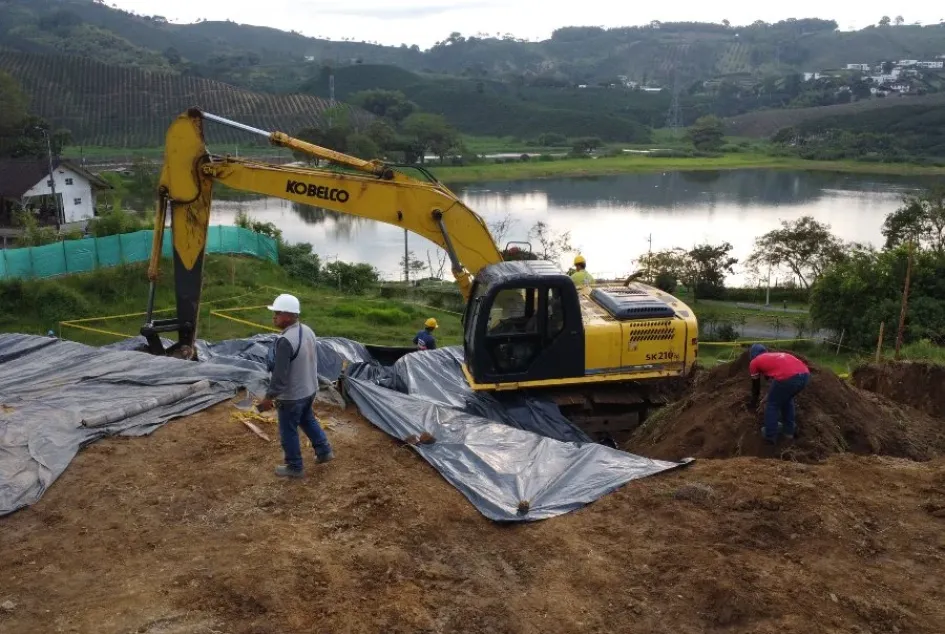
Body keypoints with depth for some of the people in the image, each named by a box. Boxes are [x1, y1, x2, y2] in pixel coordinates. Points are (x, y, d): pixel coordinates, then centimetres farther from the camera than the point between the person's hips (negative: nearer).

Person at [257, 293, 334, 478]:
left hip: (292, 395, -8)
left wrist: (269, 397, -18)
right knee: (308, 420, 30)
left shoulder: (285, 341, -31)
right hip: (310, 389, 8)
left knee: (288, 432, 11)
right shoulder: (307, 331, -3)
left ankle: (294, 467, 26)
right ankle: (324, 451, 39)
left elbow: (280, 375, -28)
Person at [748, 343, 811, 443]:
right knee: (787, 400, 33)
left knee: (772, 404, 19)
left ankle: (770, 435, 29)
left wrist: (753, 403, 50)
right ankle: (789, 430, 40)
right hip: (805, 374, 6)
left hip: (787, 377, -6)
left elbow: (756, 386, 34)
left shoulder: (755, 362, 24)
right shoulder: (775, 356, 40)